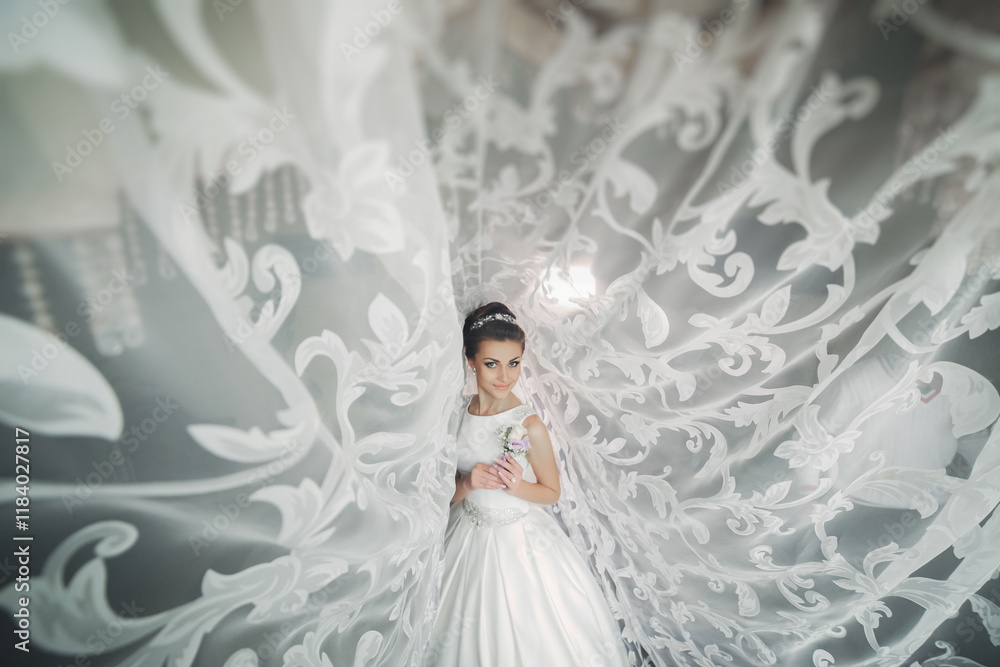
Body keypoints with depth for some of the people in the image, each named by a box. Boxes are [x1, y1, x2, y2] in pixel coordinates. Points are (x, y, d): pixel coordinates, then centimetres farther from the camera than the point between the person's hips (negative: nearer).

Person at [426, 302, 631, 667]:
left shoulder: (529, 426, -22)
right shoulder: (455, 412, -10)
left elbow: (551, 492, -6)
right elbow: (448, 495, -2)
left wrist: (517, 486, -25)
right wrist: (467, 483, -23)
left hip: (519, 541, -3)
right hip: (467, 538, 4)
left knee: (526, 634, 16)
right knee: (470, 635, 23)